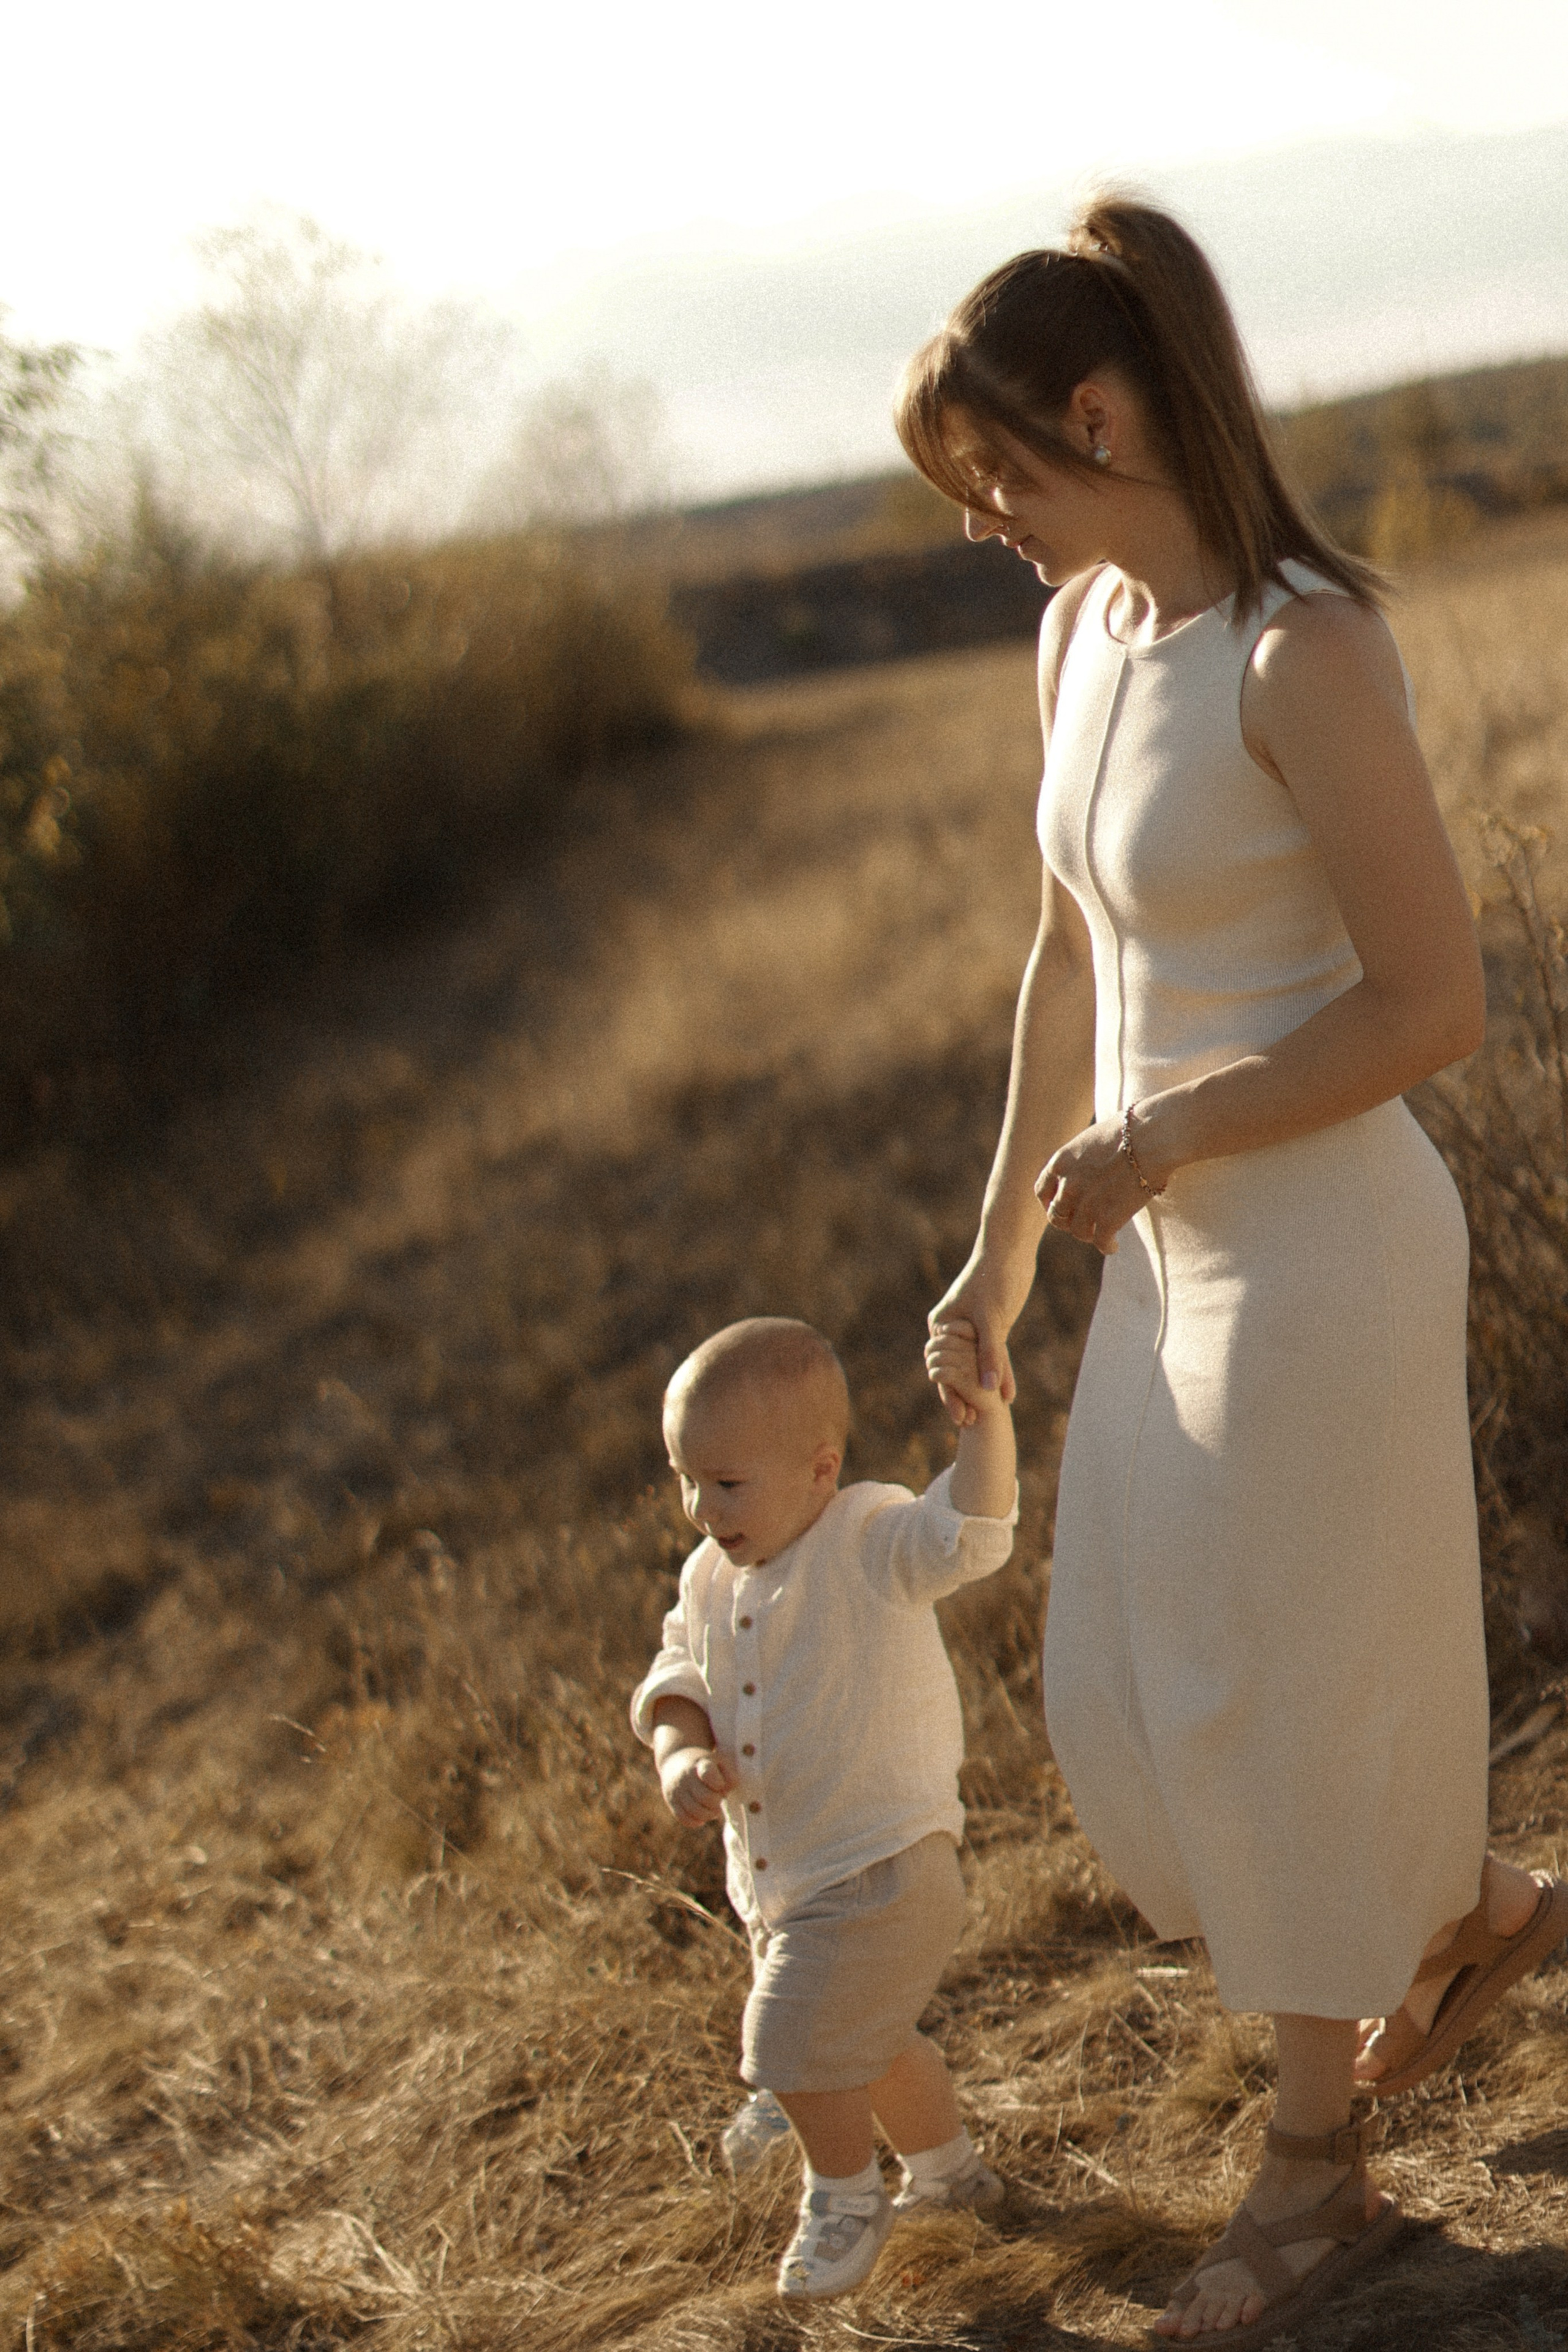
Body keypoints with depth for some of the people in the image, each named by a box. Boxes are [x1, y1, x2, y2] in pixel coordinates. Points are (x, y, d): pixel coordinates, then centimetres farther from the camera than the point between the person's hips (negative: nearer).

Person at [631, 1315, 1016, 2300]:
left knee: (797, 2043, -6)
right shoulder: (711, 1577, 2)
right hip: (779, 1881, 8)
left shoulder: (874, 1544, -18)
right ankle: (948, 2165, 49)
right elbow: (677, 1677, 8)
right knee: (865, 2044, 25)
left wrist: (985, 1410, -47)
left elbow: (973, 1531, -33)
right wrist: (681, 1755, -14)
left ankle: (846, 2199, 21)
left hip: (880, 1874, -8)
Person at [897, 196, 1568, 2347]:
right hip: (1175, 1255, 8)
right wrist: (1005, 1246, 16)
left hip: (1319, 1246, -8)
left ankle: (1315, 2168, 29)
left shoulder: (1306, 654, -22)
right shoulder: (1085, 632, 3)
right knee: (1132, 1701, 17)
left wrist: (1158, 1141, -18)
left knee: (1266, 1708, 7)